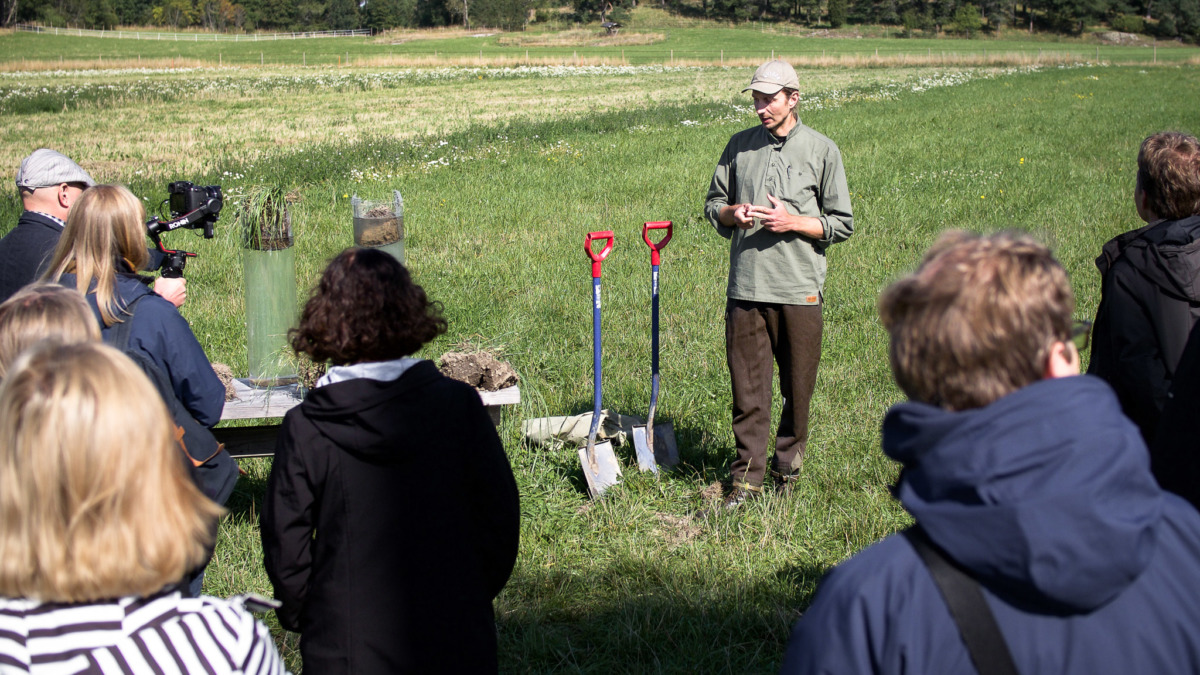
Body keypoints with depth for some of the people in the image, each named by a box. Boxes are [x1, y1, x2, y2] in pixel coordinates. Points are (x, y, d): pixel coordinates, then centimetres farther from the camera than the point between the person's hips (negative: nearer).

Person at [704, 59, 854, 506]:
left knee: (798, 388, 8)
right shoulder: (740, 146, 10)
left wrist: (794, 222, -12)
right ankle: (748, 476, 12)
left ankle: (787, 468, 25)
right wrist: (732, 214, -3)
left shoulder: (822, 151, 2)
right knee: (747, 387, 2)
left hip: (800, 289, -2)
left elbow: (842, 224, 3)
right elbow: (713, 203, 19)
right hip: (746, 287, 2)